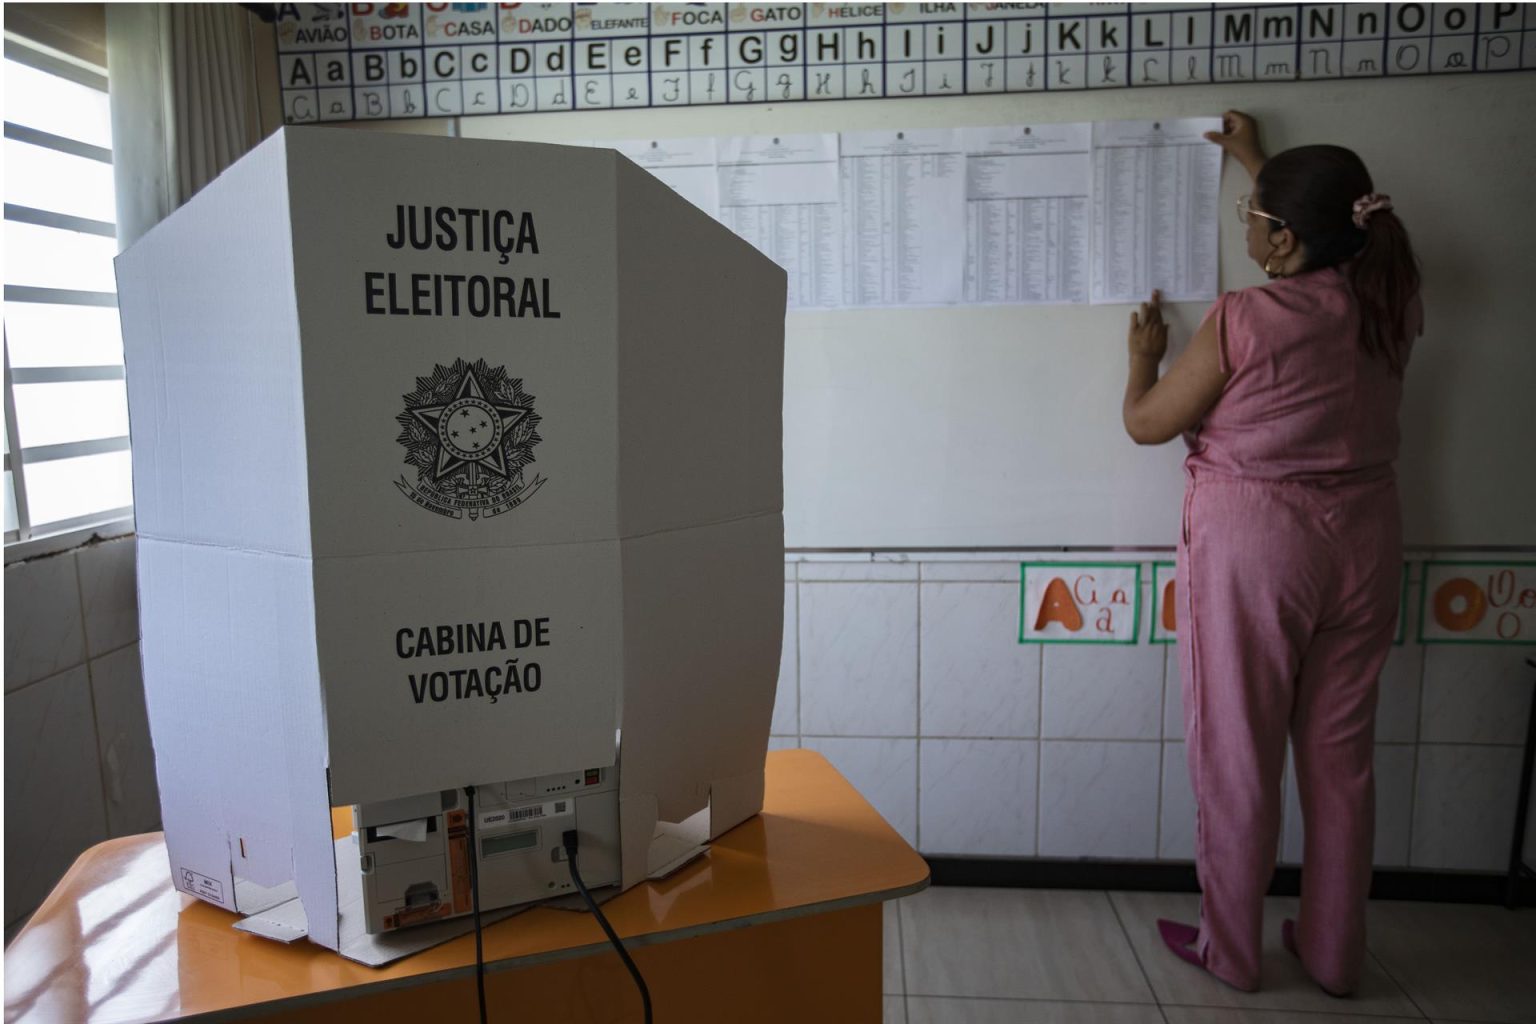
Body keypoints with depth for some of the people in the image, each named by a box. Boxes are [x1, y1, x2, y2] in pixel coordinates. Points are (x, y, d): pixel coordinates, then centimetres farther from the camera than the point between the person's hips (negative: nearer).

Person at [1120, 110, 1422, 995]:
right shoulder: (1389, 303, 0)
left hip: (1252, 545, -6)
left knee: (1237, 757, 8)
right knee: (1341, 755, 15)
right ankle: (1335, 952, 29)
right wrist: (1261, 164, 33)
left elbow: (1146, 423, -7)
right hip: (1362, 540, 6)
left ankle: (1231, 949, 24)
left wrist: (1145, 353, 12)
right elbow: (1337, 230, 24)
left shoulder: (1244, 321, -18)